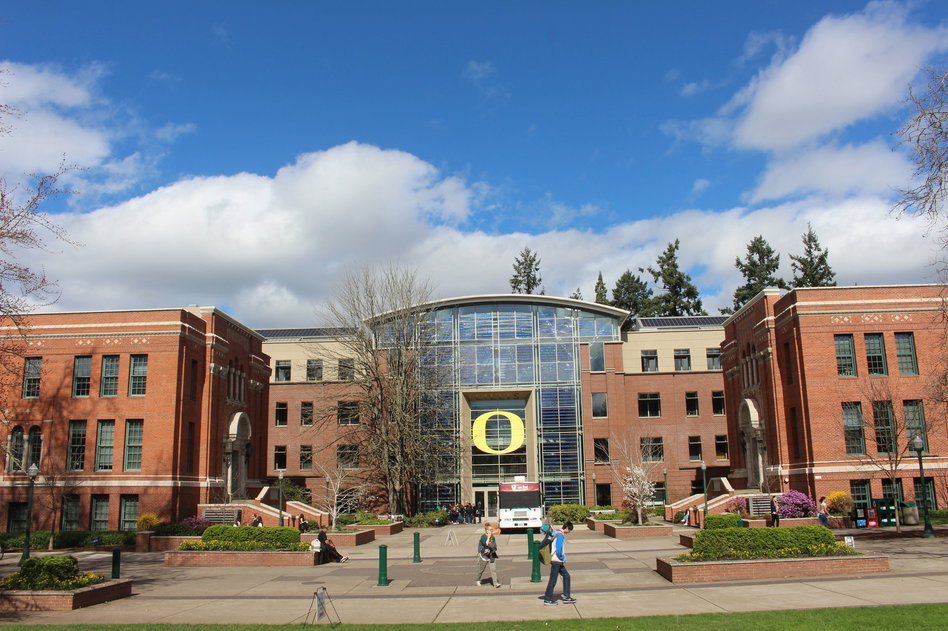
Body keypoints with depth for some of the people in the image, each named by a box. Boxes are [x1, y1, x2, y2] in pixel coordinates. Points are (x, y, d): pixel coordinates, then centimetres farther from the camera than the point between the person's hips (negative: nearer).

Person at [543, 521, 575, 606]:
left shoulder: (557, 533, 12)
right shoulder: (560, 536, -19)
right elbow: (558, 550, -24)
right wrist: (563, 559, -9)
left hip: (559, 562, 10)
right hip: (556, 561, -10)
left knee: (566, 576, 13)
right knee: (553, 580, -2)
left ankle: (566, 597, 16)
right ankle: (547, 599, 6)